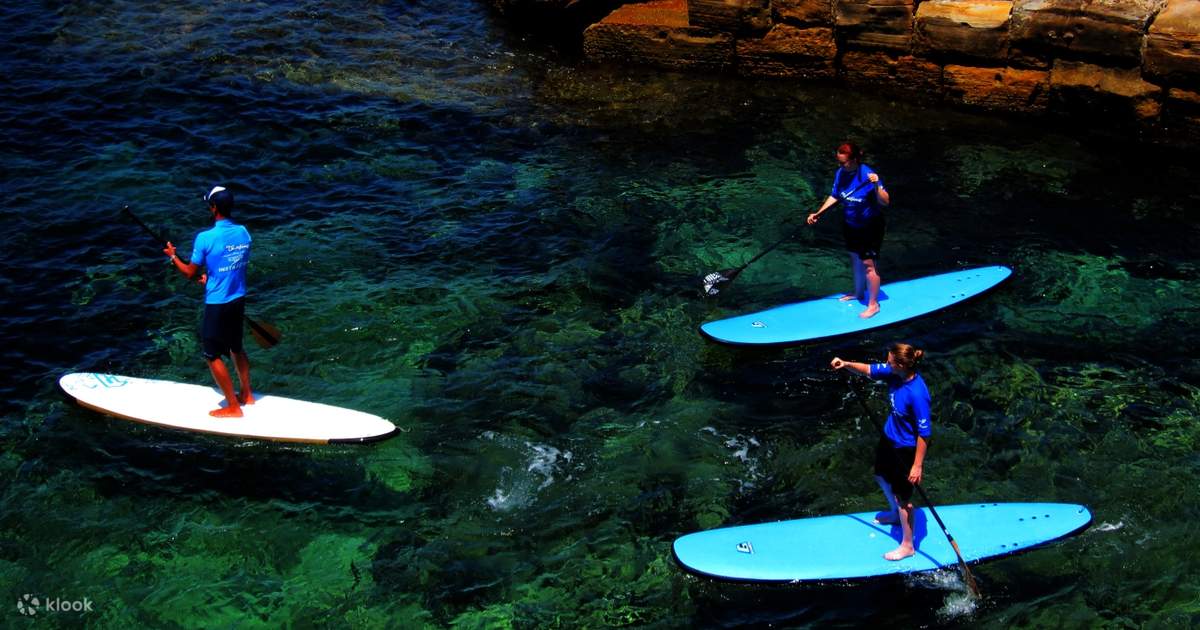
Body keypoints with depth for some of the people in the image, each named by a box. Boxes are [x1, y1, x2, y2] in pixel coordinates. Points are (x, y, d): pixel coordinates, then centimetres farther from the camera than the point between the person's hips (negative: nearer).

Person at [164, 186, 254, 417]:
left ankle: (233, 407, 9)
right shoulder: (243, 233, -2)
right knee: (236, 347, 24)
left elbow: (190, 273, -11)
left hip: (217, 304, -6)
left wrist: (173, 257, 7)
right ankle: (247, 395, 36)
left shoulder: (205, 238, -20)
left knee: (213, 355, 6)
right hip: (238, 300, 6)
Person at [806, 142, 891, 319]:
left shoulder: (867, 175, -29)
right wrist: (818, 214, -1)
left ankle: (873, 304, 15)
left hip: (869, 227, -7)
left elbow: (885, 202, -31)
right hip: (850, 225, 7)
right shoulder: (841, 173, -10)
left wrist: (877, 186, -48)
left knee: (868, 264, 1)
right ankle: (859, 293, 43)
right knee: (855, 258, 22)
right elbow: (834, 196, 5)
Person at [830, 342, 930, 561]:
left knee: (902, 496, 8)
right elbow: (868, 370, 2)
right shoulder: (895, 373, -14)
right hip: (889, 437, 9)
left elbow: (924, 434, -29)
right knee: (882, 476, 31)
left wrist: (918, 465, -23)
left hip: (906, 448, -9)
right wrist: (846, 364, -15)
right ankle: (895, 514, 60)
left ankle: (907, 546, 28)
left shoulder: (917, 395, -37)